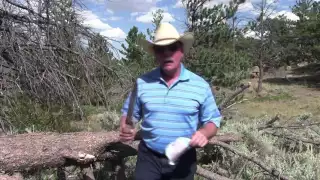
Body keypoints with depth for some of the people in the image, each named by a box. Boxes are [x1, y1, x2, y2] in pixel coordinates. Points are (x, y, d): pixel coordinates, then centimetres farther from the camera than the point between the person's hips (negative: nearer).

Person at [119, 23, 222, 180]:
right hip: (148, 157, 1)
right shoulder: (142, 83, -4)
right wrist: (125, 130, -15)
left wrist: (204, 133, -21)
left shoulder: (200, 86, -6)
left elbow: (212, 121, 0)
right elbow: (129, 114, 6)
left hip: (183, 160, 0)